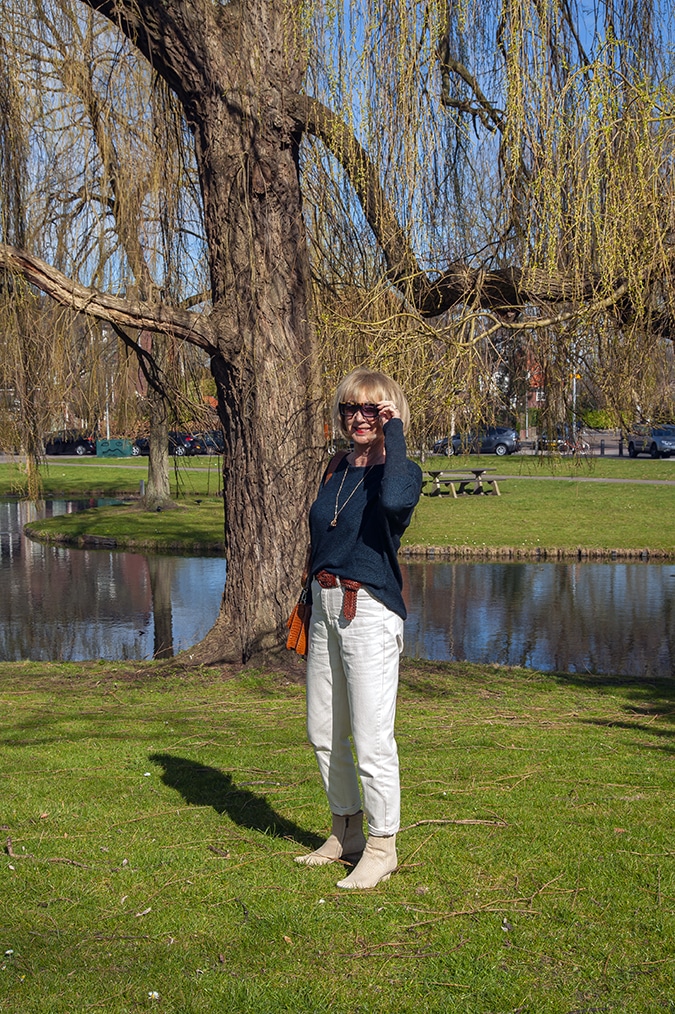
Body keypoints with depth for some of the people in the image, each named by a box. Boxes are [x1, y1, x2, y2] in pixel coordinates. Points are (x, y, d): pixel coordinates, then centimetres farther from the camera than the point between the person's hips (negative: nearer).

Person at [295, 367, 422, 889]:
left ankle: (381, 848, 10)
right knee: (324, 733, 15)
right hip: (326, 607, 8)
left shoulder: (402, 471, -8)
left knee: (371, 739, -5)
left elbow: (395, 500, -34)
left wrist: (395, 432, -23)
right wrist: (309, 605, 21)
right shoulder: (338, 471, 15)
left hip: (370, 610, -8)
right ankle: (346, 833, 32)